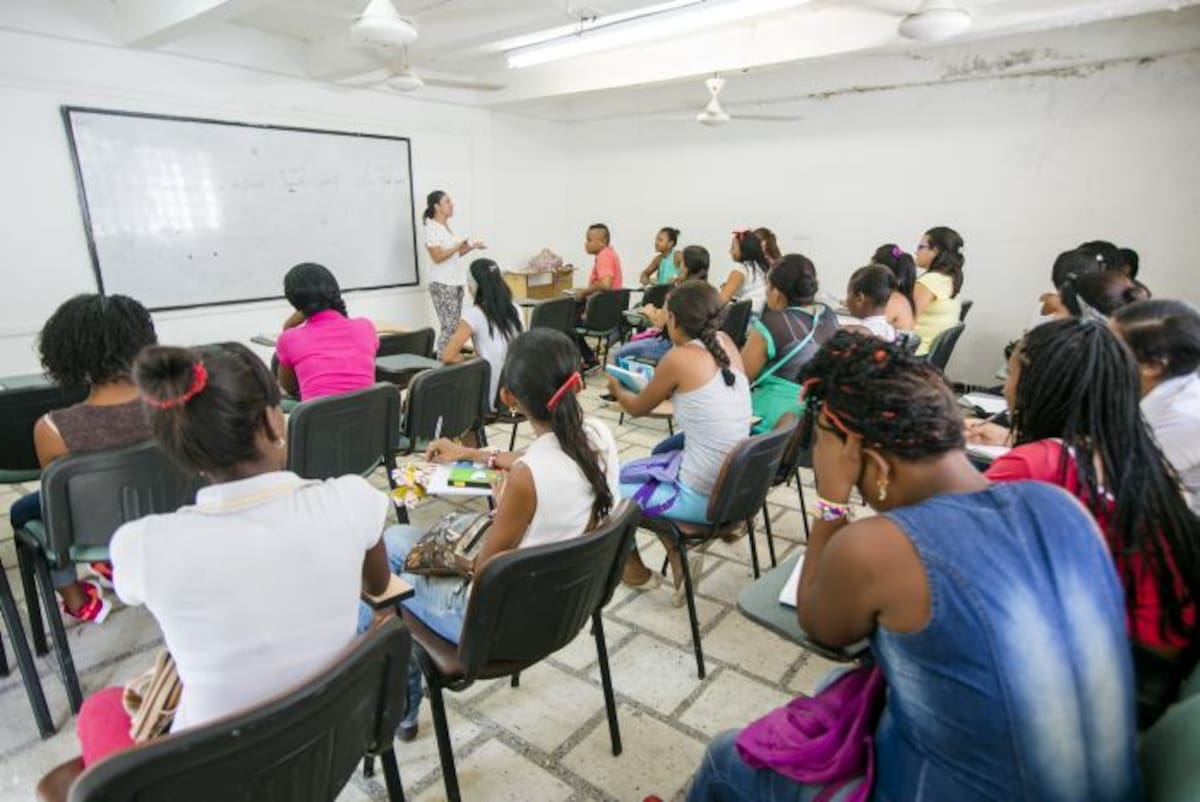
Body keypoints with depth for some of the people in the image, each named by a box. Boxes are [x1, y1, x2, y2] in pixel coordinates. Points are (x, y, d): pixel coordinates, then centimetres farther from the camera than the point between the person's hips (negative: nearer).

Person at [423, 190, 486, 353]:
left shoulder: (447, 226, 14)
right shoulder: (432, 228, -11)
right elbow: (438, 257, -18)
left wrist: (471, 247, 7)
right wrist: (458, 246, -23)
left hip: (455, 282, 8)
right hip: (442, 284, -8)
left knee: (455, 326, 7)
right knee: (448, 327, -9)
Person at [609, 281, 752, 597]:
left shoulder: (679, 358, -17)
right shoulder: (726, 344, 2)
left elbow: (637, 408, 2)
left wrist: (617, 388, 21)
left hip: (702, 498, -8)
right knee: (662, 454, 30)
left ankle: (635, 569, 34)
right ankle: (678, 560, 22)